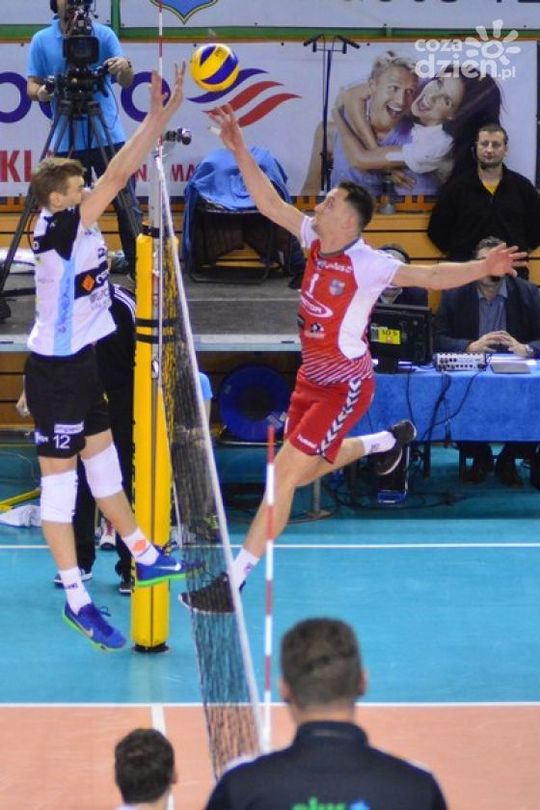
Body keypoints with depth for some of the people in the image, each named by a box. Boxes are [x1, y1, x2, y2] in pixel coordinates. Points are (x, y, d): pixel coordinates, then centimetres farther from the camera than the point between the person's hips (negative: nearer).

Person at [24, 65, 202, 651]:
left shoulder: (81, 225, 3)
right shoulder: (54, 228, -22)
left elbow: (116, 178, 9)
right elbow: (117, 175, -27)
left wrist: (160, 118, -1)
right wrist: (159, 117, -28)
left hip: (79, 364, 9)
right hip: (54, 371, -9)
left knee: (104, 464, 21)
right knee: (59, 481, -1)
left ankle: (145, 559, 33)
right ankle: (76, 601, 4)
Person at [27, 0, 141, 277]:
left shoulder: (104, 34, 1)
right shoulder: (41, 41, 2)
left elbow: (126, 81, -7)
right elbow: (31, 86, 0)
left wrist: (124, 68, -31)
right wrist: (41, 92, -23)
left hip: (108, 136, 0)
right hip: (67, 141, 0)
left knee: (126, 203, 1)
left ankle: (137, 262, 7)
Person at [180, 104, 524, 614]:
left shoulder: (367, 265, -23)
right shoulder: (315, 238, -4)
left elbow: (431, 276, -29)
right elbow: (269, 203, -1)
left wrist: (481, 268, -46)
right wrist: (239, 150, -9)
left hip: (344, 384, -8)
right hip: (312, 376, 8)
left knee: (284, 471, -14)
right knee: (301, 472, 23)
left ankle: (234, 581, -10)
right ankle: (388, 440, 46)